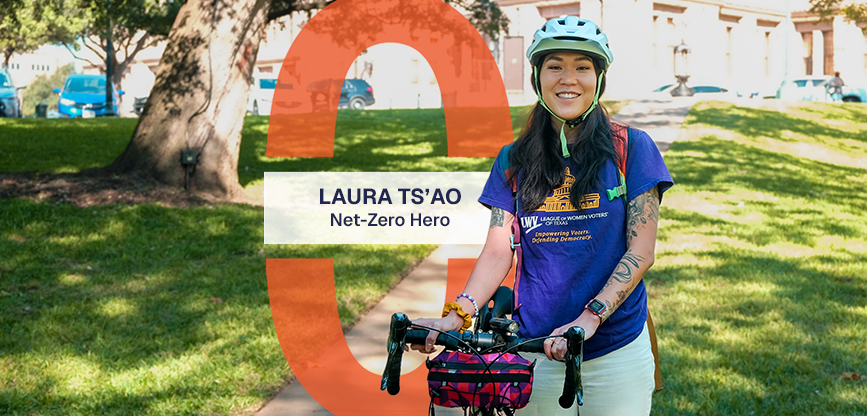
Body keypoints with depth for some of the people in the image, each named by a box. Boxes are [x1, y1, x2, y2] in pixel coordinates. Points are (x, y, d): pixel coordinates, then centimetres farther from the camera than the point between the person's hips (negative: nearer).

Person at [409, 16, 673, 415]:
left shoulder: (632, 149, -3)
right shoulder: (514, 161, 6)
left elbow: (640, 251, -8)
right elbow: (498, 250, -2)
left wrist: (588, 319, -21)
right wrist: (455, 315, -19)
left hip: (615, 351, -1)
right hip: (538, 353, 2)